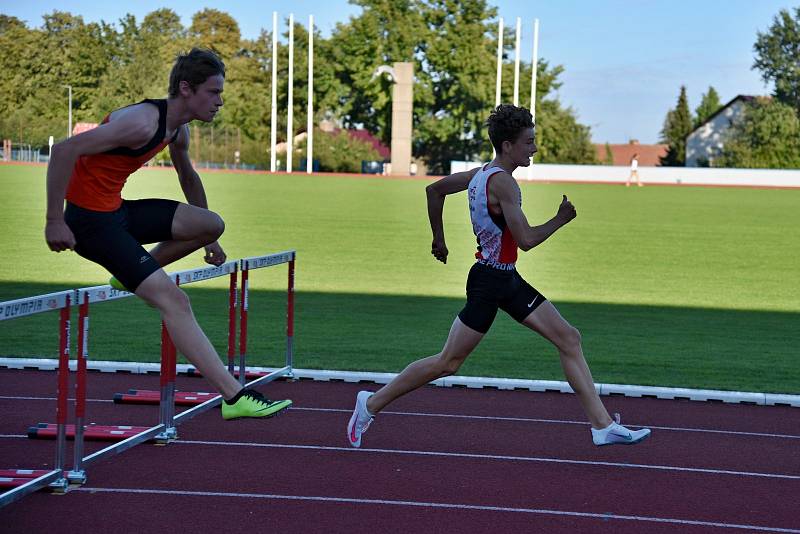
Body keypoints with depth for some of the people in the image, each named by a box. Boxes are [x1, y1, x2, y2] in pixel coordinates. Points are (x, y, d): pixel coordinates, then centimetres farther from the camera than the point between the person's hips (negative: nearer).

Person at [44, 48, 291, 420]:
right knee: (174, 301, -16)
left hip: (119, 210, 9)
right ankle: (234, 397, -17)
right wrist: (55, 222, -24)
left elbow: (188, 176, 28)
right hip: (90, 221, -9)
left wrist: (208, 238, 32)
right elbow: (64, 151, -27)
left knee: (211, 224, 3)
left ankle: (131, 275, 18)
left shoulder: (178, 130, 7)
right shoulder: (143, 122, -23)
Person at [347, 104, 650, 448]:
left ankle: (603, 426, 3)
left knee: (569, 339, 3)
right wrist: (561, 219, -9)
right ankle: (372, 404, 13)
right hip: (490, 281, -10)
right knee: (448, 363, -1)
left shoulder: (482, 173, 10)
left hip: (507, 281, 10)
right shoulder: (502, 181, -19)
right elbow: (526, 240, -23)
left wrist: (439, 238, 28)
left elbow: (434, 189, 21)